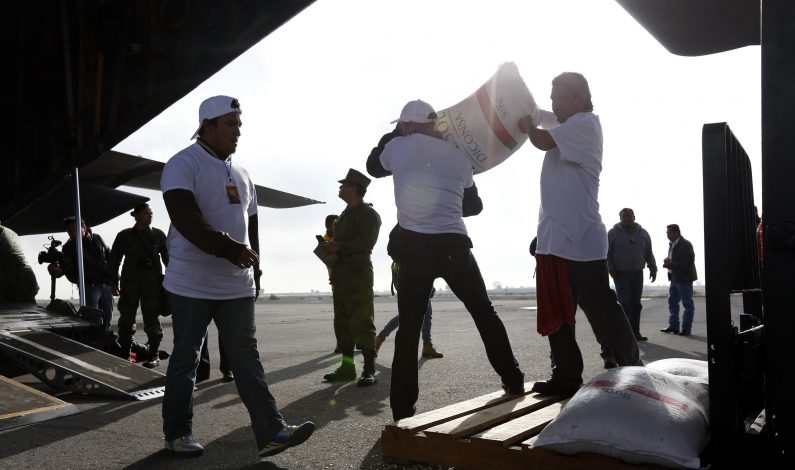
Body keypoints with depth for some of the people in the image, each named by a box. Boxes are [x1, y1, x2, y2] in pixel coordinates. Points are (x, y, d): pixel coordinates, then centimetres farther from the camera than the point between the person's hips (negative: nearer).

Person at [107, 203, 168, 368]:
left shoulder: (158, 234, 6)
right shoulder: (125, 235, 6)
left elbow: (167, 257, 6)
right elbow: (114, 260, 9)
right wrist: (114, 282, 4)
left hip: (153, 281, -1)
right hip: (130, 281, 1)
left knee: (152, 318, 0)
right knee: (126, 318, 6)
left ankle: (154, 354, 8)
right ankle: (124, 353, 18)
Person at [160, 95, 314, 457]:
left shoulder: (240, 173, 16)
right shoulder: (183, 165, -7)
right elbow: (186, 220, -21)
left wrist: (255, 270, 16)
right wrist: (231, 250, -26)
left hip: (237, 285, 6)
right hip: (192, 285, -6)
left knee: (246, 357, 2)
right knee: (185, 359, 6)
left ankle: (271, 432, 0)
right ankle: (178, 433, 20)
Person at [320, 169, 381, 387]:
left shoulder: (368, 213, -5)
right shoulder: (345, 214, 22)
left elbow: (366, 242, -17)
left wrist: (339, 246, -17)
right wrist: (330, 248, 7)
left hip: (358, 274, -9)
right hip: (341, 274, 9)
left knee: (361, 322, -10)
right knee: (342, 321, 9)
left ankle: (369, 369, -6)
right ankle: (347, 366, 16)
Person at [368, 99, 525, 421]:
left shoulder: (398, 147, 5)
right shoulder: (458, 155, 12)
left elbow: (373, 166, 27)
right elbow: (474, 206, 21)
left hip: (414, 247, -1)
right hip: (454, 245, 1)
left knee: (409, 328, 5)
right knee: (484, 313, 15)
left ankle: (403, 408, 5)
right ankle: (513, 381, 20)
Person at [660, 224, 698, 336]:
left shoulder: (686, 245, -14)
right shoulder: (672, 244, 12)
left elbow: (688, 262, -22)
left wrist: (672, 265, -24)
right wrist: (667, 261, -2)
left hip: (684, 278, -9)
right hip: (674, 278, 9)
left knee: (687, 304, 1)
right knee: (672, 301, 12)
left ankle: (686, 328, 5)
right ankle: (673, 325, 20)